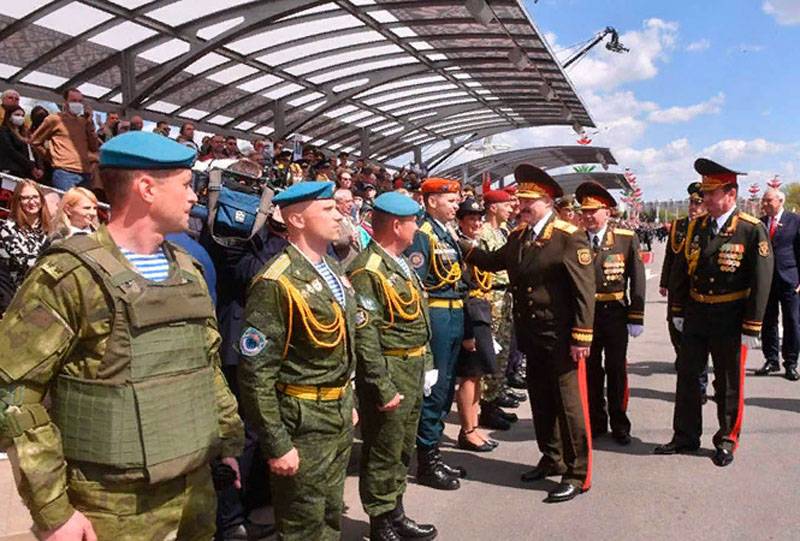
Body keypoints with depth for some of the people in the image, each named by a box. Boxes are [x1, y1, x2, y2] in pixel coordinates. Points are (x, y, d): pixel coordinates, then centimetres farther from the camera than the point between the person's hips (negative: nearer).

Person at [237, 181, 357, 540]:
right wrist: (276, 445, -18)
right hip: (302, 422, -8)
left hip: (339, 414, 8)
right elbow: (255, 374, -20)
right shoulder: (276, 284, -21)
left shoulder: (334, 271, 7)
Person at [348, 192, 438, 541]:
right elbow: (364, 335, -23)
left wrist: (425, 364, 16)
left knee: (402, 450, 20)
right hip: (389, 372, -9)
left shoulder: (400, 262, 11)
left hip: (413, 371, 9)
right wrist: (383, 388, -22)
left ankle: (395, 513, 36)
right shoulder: (368, 270, -19)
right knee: (383, 454, 6)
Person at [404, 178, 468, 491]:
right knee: (434, 388, -2)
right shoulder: (421, 234, -11)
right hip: (435, 315, -9)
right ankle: (427, 461, 10)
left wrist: (462, 317, 18)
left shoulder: (449, 234, 16)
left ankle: (434, 453, 27)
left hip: (455, 315, 9)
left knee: (446, 388, 14)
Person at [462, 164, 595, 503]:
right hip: (532, 336, 7)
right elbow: (495, 261, 23)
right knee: (540, 400, 17)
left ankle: (578, 474, 14)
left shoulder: (570, 236, -13)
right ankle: (552, 459, 34)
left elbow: (585, 289, -16)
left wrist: (581, 336, -19)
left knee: (570, 403, 1)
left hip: (561, 337, -7)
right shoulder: (518, 236, 8)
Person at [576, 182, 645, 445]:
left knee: (617, 371, 9)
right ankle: (596, 421, 26)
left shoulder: (627, 239, -4)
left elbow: (637, 280, -3)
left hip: (615, 313, -1)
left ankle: (619, 423, 23)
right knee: (590, 371, 11)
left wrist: (636, 318, -6)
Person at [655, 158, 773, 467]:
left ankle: (727, 441, 27)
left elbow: (762, 281, -13)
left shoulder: (752, 230, -12)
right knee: (687, 377, 12)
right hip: (695, 317, 5)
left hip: (730, 321, -5)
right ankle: (686, 437, 26)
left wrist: (752, 327, -13)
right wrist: (678, 311, 8)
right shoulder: (696, 227, 3)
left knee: (729, 384, 10)